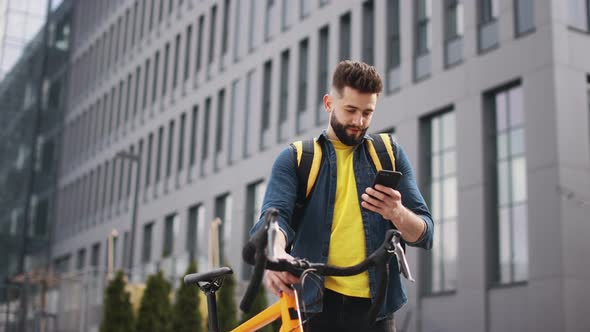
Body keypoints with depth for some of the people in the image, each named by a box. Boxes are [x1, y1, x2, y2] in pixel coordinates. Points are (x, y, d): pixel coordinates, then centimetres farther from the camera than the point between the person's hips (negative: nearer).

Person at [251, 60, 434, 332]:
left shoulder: (390, 154, 10)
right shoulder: (295, 159, 7)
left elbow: (424, 235, 5)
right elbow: (274, 215, -10)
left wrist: (397, 213, -18)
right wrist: (276, 253, -33)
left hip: (372, 308, 1)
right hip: (314, 305, -1)